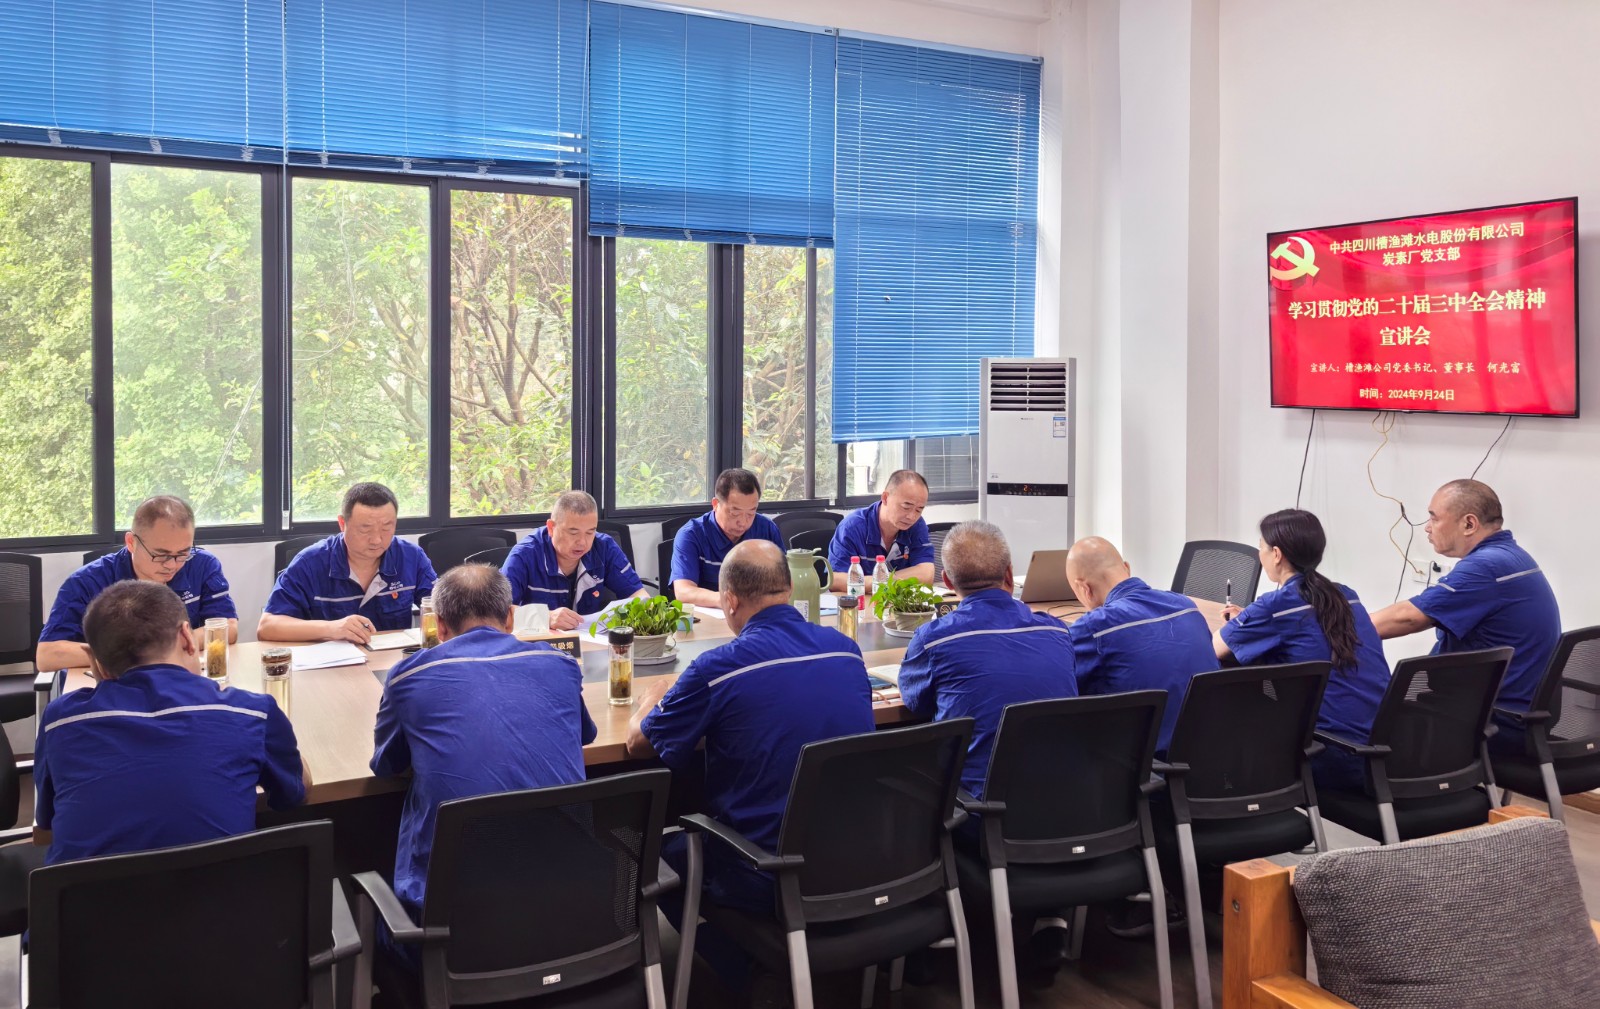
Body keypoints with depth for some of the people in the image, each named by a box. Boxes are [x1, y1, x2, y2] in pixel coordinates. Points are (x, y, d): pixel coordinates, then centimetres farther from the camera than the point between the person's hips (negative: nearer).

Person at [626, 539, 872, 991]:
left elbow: (638, 743, -2)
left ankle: (745, 981, 24)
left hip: (771, 881, -6)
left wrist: (653, 697, 20)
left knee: (660, 855, 23)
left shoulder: (718, 669, -18)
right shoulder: (847, 650, -3)